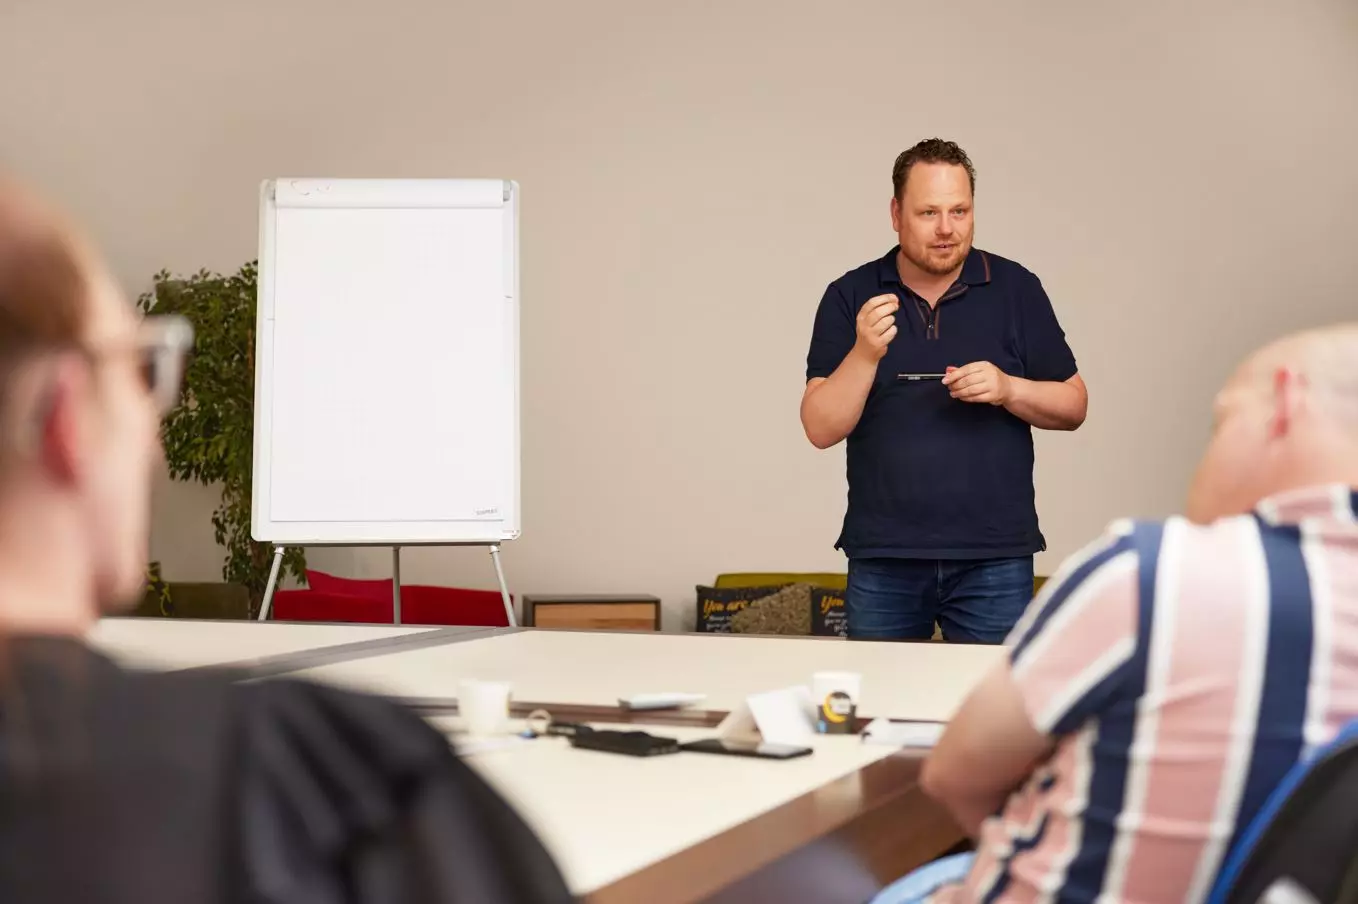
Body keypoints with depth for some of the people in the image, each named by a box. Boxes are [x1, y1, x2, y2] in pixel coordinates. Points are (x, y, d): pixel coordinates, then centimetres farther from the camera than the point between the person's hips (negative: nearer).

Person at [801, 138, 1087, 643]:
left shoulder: (1016, 289, 3)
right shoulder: (850, 297, 1)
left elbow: (1073, 407, 6)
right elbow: (821, 429, -5)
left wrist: (1008, 389, -13)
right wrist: (865, 355, -20)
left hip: (995, 558, 0)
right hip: (882, 560, 0)